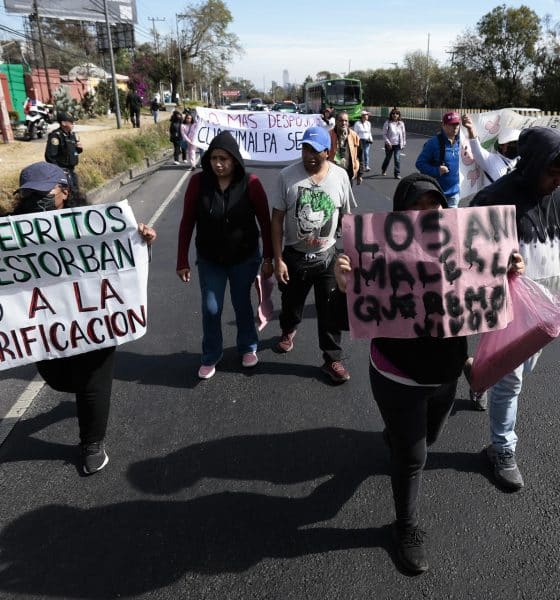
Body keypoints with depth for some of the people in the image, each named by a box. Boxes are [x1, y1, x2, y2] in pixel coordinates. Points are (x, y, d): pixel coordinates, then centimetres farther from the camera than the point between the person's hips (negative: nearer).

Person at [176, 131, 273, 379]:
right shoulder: (198, 182, -13)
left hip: (245, 258, -1)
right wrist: (182, 261, -5)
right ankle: (210, 357, 29)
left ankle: (248, 348, 40)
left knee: (242, 305, 16)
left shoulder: (250, 183, -15)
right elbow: (187, 223, -7)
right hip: (209, 260, 1)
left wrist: (268, 258, -6)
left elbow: (265, 222, -8)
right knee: (211, 309, 7)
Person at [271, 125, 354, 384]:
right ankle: (288, 331, 53)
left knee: (330, 311, 4)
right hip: (294, 255, 0)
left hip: (327, 256, 0)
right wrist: (278, 260, -10)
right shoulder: (287, 175, -10)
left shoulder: (340, 176, -5)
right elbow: (277, 219, -7)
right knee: (291, 303, 21)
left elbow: (345, 217, 4)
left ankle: (332, 359, 20)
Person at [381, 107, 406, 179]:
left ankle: (397, 174, -3)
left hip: (398, 144, 1)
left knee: (397, 159, -9)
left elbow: (403, 134, 10)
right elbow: (384, 134, -6)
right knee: (388, 158, 14)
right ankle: (383, 170, 41)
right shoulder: (387, 123, -6)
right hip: (389, 144, -1)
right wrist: (388, 142, -14)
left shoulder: (401, 123, 2)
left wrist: (403, 143, 8)